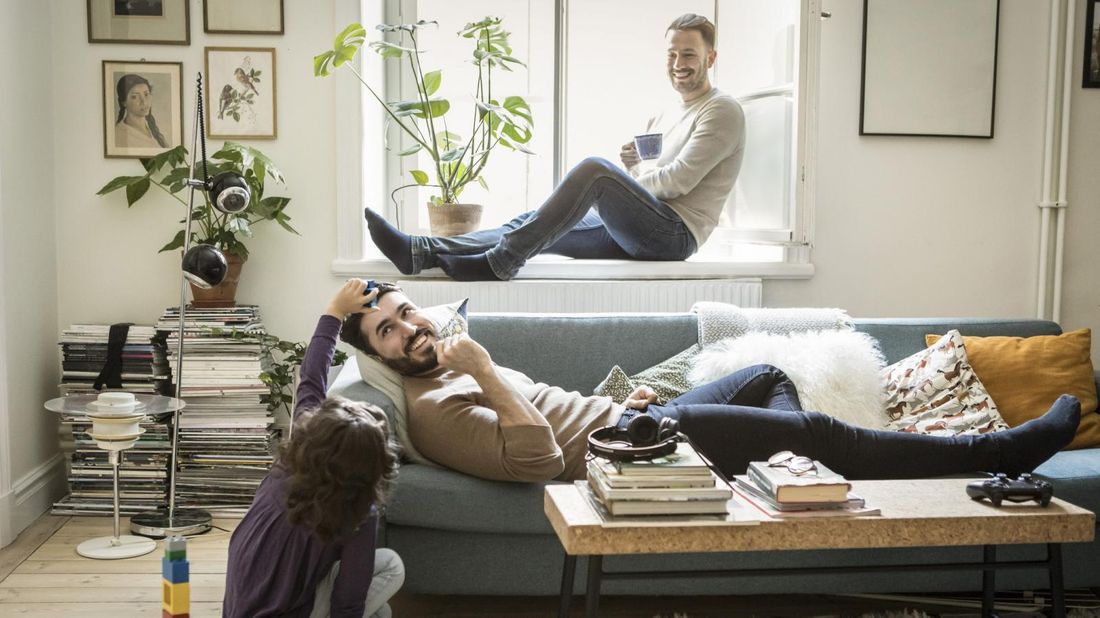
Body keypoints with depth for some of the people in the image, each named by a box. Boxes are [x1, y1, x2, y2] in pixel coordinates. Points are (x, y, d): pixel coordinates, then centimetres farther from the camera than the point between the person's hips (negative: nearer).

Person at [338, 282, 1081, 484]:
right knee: (815, 428, -10)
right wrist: (486, 374, -27)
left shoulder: (457, 358, 16)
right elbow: (539, 458, -28)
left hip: (624, 418, 10)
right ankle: (994, 451, 0)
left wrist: (616, 398, 14)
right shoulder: (430, 407, -15)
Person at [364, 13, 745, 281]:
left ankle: (498, 262, -32)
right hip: (637, 232, 8)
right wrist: (631, 165, -1)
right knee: (536, 225, -9)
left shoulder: (722, 111, -1)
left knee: (595, 168, -30)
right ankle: (420, 253, -22)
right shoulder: (666, 118, 27)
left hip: (675, 232, -8)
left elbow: (679, 180, -12)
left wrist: (627, 178, 1)